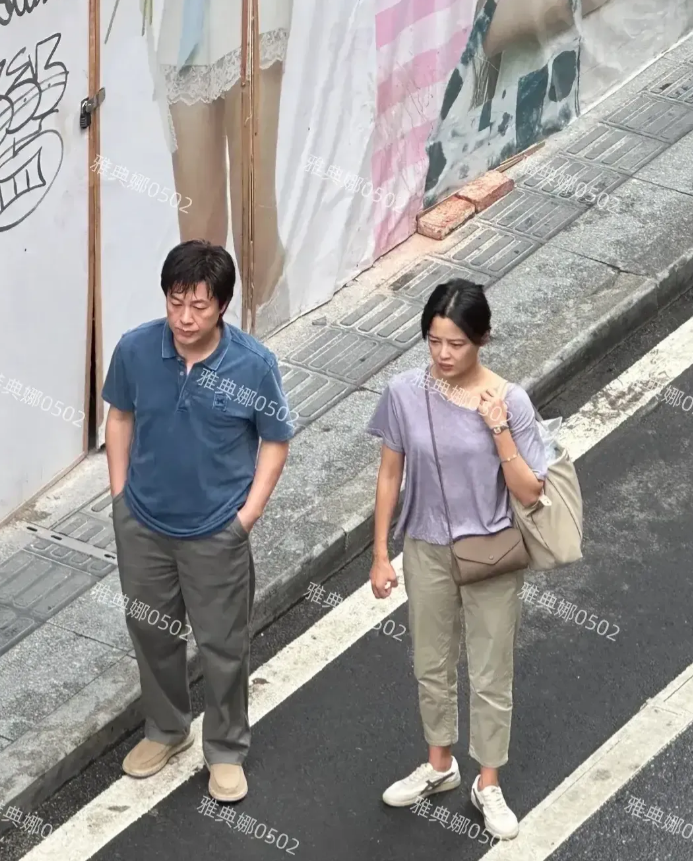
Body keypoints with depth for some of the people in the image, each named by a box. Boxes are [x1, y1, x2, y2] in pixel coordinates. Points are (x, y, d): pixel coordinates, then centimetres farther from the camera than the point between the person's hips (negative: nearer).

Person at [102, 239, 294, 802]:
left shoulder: (254, 364, -21)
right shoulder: (135, 349, -15)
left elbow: (275, 441, -7)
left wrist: (249, 514, -10)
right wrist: (120, 493, 3)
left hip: (216, 532, -2)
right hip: (142, 523, 3)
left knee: (223, 646, 12)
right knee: (151, 631, 21)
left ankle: (226, 749, 33)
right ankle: (166, 729, 44)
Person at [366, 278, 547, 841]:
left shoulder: (509, 401, -18)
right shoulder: (405, 394, -12)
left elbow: (530, 494, -17)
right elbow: (390, 476, -2)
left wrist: (499, 429, -27)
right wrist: (381, 555, 0)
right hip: (427, 552, 2)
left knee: (490, 677, 12)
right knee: (432, 666, 20)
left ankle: (488, 786, 31)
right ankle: (440, 766, 43)